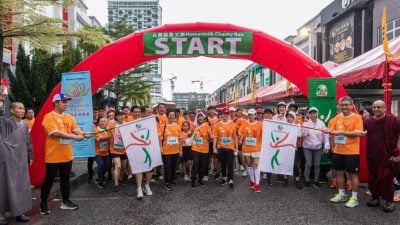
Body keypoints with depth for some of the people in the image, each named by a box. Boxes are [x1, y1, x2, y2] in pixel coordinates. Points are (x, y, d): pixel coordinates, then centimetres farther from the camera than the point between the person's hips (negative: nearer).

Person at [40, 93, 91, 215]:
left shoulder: (69, 117, 9)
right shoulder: (49, 117, -12)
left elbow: (76, 129, 3)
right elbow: (56, 133, -22)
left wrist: (84, 134, -19)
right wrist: (74, 137, -26)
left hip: (67, 155, 6)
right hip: (54, 156, -6)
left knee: (65, 179, 15)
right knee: (49, 180, 5)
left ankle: (66, 202, 27)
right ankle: (43, 204, 19)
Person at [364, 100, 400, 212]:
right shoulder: (367, 122, 5)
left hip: (388, 156, -5)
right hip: (372, 156, 5)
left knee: (387, 179, 0)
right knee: (373, 178, 13)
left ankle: (389, 201, 14)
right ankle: (375, 198, 29)